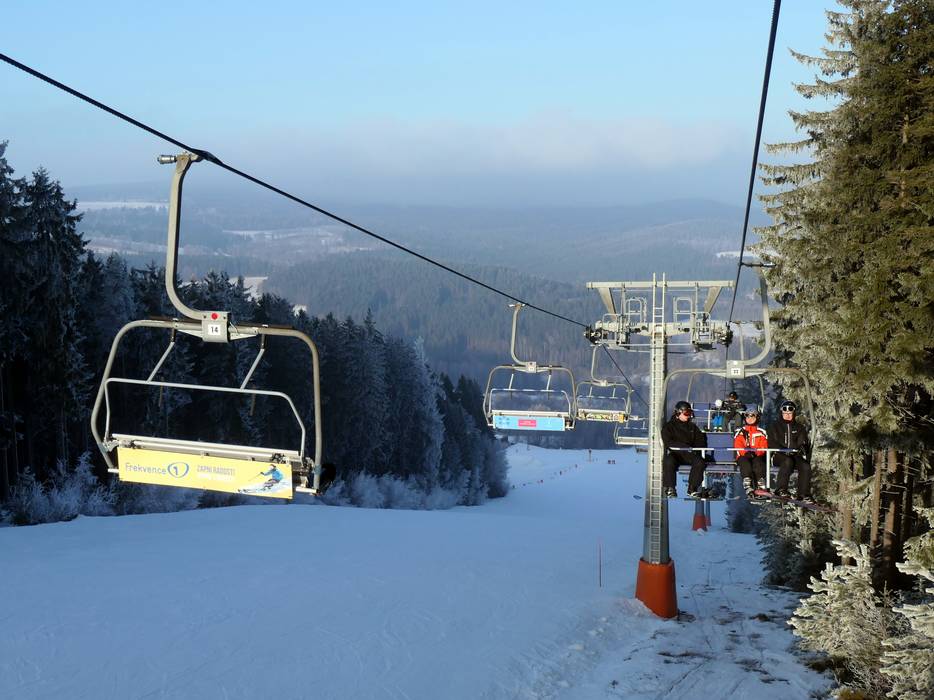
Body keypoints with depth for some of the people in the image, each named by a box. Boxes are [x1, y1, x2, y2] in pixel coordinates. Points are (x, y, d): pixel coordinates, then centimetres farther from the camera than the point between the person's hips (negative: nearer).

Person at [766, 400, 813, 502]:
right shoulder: (775, 427, 12)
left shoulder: (799, 428, 20)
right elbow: (771, 443, 1)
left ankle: (803, 494, -25)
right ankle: (781, 489, -40)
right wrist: (784, 450, -16)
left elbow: (804, 443, 15)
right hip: (778, 455, -3)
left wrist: (802, 448, -11)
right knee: (788, 461, -37)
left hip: (795, 455, 3)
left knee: (806, 466, -27)